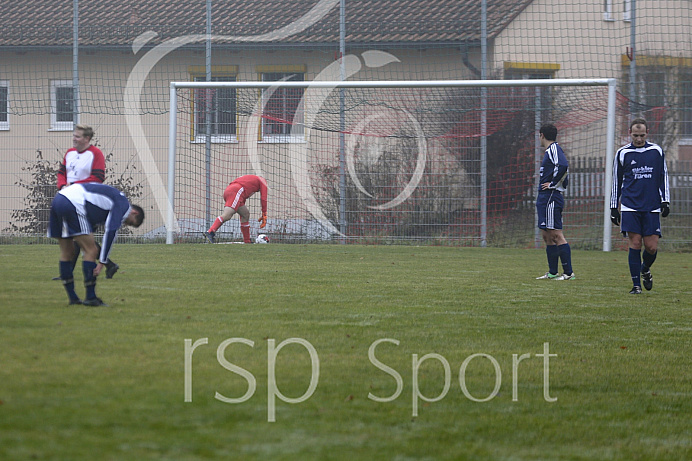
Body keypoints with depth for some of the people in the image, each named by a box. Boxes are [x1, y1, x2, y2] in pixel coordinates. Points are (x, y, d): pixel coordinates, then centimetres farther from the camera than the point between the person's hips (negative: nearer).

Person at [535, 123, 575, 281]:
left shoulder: (554, 149, -11)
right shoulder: (550, 150, 19)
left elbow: (563, 166, -29)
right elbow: (566, 175, 25)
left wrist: (552, 183, -19)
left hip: (551, 197, -11)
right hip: (544, 199, 11)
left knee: (556, 235, -11)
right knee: (547, 235, 13)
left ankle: (568, 272, -11)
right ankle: (552, 273, 18)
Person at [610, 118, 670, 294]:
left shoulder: (657, 151, 7)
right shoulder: (622, 153, 5)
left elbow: (663, 178, 13)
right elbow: (616, 182, 11)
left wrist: (665, 201, 3)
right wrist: (614, 207, 10)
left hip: (652, 207, 1)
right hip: (630, 207, -1)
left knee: (651, 247, -3)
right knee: (635, 244, -9)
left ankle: (645, 269, 29)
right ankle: (636, 285, -2)